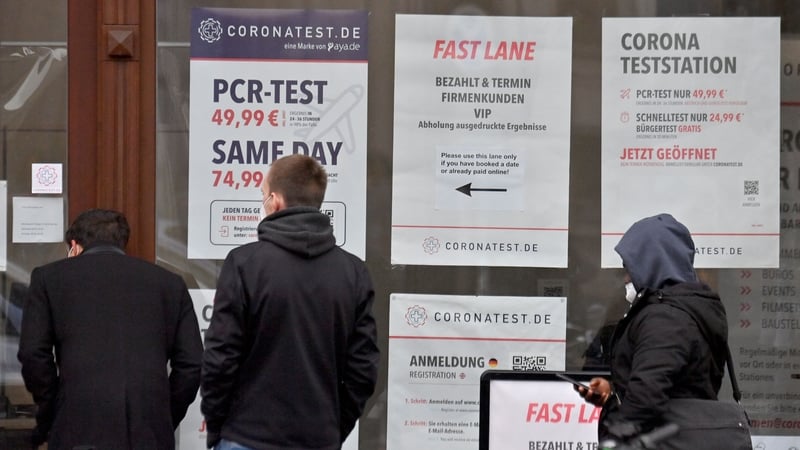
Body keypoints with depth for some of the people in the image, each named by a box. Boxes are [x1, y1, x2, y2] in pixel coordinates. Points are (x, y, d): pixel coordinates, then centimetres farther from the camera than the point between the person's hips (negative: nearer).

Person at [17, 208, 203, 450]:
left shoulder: (49, 276, 11)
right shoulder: (169, 282, 16)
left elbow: (33, 355, 2)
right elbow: (191, 365, 8)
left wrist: (48, 420, 12)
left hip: (79, 430, -2)